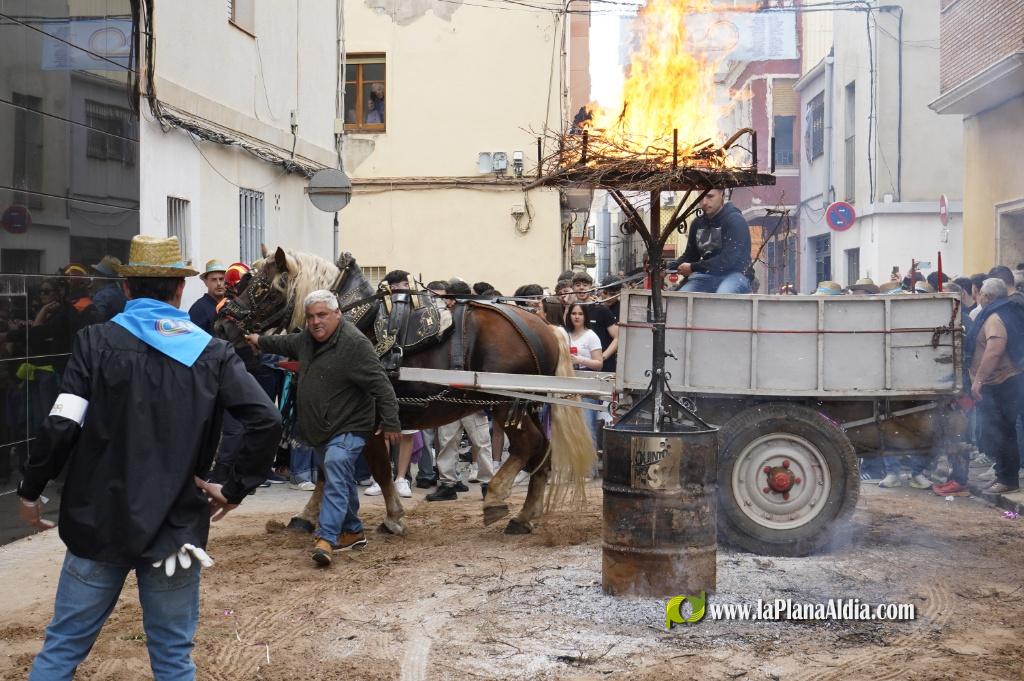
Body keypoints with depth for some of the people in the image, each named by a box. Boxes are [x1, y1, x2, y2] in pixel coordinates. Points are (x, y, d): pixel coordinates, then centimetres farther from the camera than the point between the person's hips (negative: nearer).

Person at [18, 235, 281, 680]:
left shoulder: (97, 341, -5)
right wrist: (235, 490, 0)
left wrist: (30, 491, 2)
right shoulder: (212, 352, 0)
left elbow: (60, 427, -12)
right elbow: (266, 422, -10)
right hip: (176, 527, 1)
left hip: (100, 522, -1)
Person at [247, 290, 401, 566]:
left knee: (336, 473, -23)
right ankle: (353, 532, 30)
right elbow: (285, 344, 31)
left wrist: (390, 422, -25)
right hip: (319, 429, 9)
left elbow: (380, 385, -23)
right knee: (341, 481, 18)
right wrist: (260, 341, 44)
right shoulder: (306, 338, 6)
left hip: (347, 428, -9)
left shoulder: (355, 343, -21)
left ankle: (326, 538, -28)